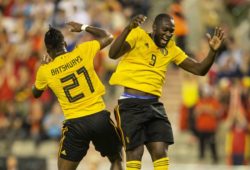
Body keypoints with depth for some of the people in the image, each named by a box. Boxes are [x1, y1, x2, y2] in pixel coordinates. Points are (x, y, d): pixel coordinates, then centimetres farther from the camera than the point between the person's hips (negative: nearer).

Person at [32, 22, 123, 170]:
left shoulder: (45, 71, 0)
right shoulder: (82, 52, -1)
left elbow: (36, 93, 22)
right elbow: (108, 37, 16)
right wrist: (84, 27, 26)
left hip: (75, 124, -1)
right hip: (100, 117, 1)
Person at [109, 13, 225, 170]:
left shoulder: (171, 49, 11)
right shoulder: (138, 36, -5)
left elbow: (199, 70, 11)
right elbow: (113, 54, -21)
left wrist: (213, 51, -7)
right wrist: (128, 29, -35)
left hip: (154, 104, 5)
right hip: (131, 104, -5)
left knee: (161, 153, -1)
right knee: (135, 154, -7)